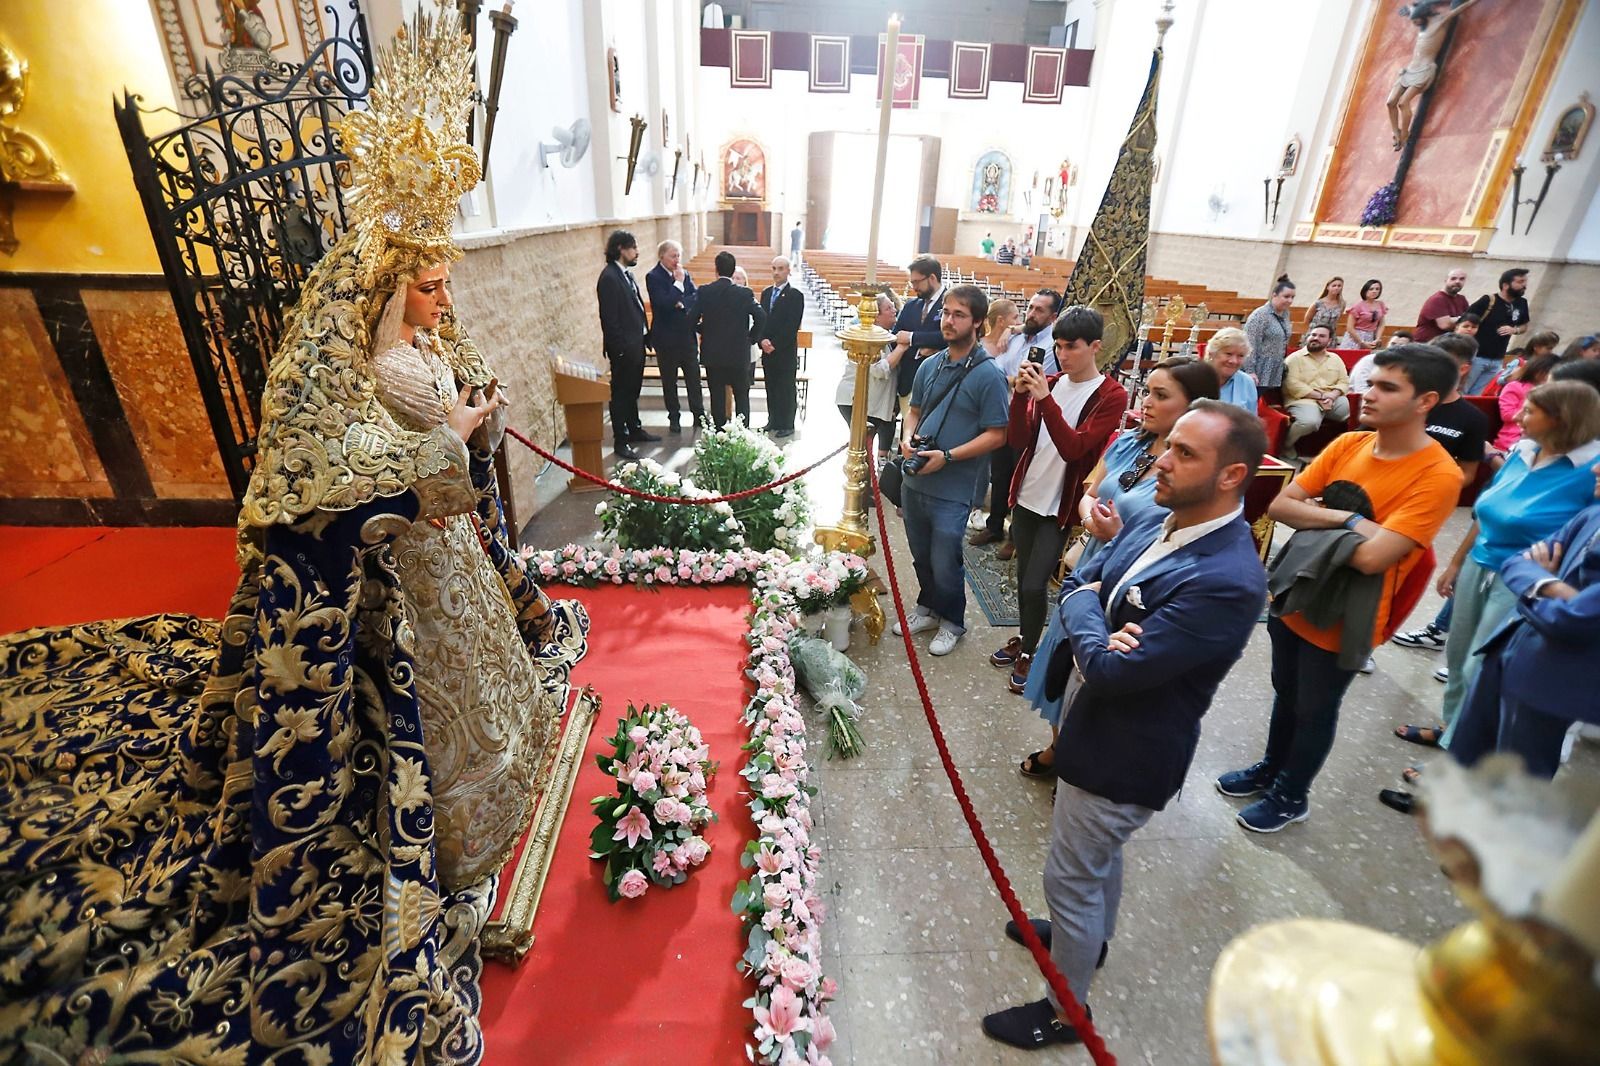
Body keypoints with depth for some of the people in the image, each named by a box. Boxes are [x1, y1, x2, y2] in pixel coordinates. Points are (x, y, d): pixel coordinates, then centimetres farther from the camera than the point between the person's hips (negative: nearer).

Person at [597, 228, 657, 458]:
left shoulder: (627, 274, 11)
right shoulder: (609, 277, -17)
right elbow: (609, 318, -19)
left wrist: (643, 336, 12)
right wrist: (620, 348, -19)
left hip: (636, 344, 9)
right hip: (623, 349, -9)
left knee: (633, 390, 20)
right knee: (621, 393, 1)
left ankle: (635, 430, 35)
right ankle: (620, 441, 9)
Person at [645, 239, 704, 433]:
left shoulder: (685, 274, 8)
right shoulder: (653, 277, -9)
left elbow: (696, 298, 0)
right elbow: (664, 303, -20)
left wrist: (683, 304, -17)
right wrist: (678, 283, -16)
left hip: (687, 334, 4)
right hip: (666, 337, -4)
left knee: (694, 377, 9)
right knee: (669, 380, 7)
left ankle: (698, 415, 20)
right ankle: (674, 418, 17)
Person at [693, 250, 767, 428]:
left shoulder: (704, 291, -4)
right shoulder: (745, 293, -7)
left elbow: (692, 320, -4)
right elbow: (761, 317, -14)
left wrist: (704, 332, 13)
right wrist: (751, 338, 0)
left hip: (712, 353, 1)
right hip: (739, 353, -1)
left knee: (717, 396, 9)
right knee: (742, 395, 10)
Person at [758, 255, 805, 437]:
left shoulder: (795, 295, -6)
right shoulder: (766, 292, 14)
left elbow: (793, 326, -13)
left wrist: (775, 345, -15)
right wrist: (763, 340, -6)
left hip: (786, 352, -6)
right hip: (767, 350, 6)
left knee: (786, 389, 0)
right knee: (771, 388, 11)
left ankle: (787, 425, 8)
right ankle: (773, 421, 22)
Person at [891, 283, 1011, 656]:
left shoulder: (988, 375, -12)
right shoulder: (929, 365, 5)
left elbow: (995, 435, -13)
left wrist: (947, 456, -21)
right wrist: (907, 437, -5)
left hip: (952, 489, -5)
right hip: (915, 480, 6)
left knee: (944, 564, 6)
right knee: (921, 555, 20)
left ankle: (952, 621, 30)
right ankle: (928, 608, 42)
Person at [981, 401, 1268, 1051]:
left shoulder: (1226, 582, -31)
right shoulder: (1155, 520, -5)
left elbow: (1111, 670, -31)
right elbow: (1076, 581, 4)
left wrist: (1085, 608, -14)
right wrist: (1091, 609, -18)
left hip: (1123, 754, -8)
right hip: (1097, 727, 8)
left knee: (1070, 877, 11)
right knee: (1098, 856, 30)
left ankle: (1065, 1010, 36)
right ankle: (1090, 937, 57)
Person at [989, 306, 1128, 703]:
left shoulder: (1112, 396, -9)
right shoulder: (1049, 383, 5)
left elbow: (1073, 448, -21)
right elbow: (1018, 440, -2)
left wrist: (1045, 399, -28)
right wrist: (1020, 394, -15)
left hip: (1061, 507, -5)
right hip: (1027, 498, 5)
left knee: (1034, 585, -5)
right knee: (1024, 578, 15)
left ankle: (1028, 654, 15)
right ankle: (1023, 639, 34)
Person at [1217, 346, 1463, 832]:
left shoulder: (1438, 476, -22)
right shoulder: (1348, 444, -4)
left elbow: (1371, 556, -30)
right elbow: (1279, 506, -6)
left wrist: (1319, 518, -15)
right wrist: (1344, 519, -20)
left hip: (1340, 620, -5)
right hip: (1295, 597, 6)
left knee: (1314, 711, 15)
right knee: (1285, 693, 24)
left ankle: (1291, 796, 38)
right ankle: (1271, 769, 47)